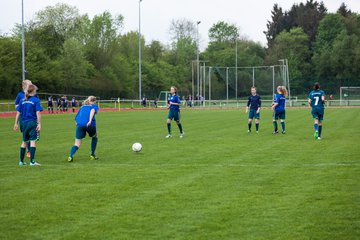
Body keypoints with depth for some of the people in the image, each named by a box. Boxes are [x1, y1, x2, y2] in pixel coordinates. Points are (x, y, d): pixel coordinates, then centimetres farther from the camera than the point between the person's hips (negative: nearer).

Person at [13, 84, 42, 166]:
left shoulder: (22, 100, 7)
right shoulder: (36, 100, -7)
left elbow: (18, 112, 8)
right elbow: (38, 113, -13)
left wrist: (16, 123, 14)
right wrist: (39, 124, -12)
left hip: (24, 123, 5)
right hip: (32, 123, -5)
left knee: (24, 142, 16)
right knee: (33, 141, -2)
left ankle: (21, 161, 21)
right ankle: (32, 161, -7)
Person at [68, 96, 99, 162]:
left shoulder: (82, 107, 30)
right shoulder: (94, 106, 17)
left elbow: (76, 118, 20)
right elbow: (92, 110, -7)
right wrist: (90, 121, -21)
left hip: (80, 124, 3)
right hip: (90, 124, -2)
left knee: (77, 144, 4)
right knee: (94, 137, 28)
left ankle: (71, 156, -23)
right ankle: (92, 155, 26)